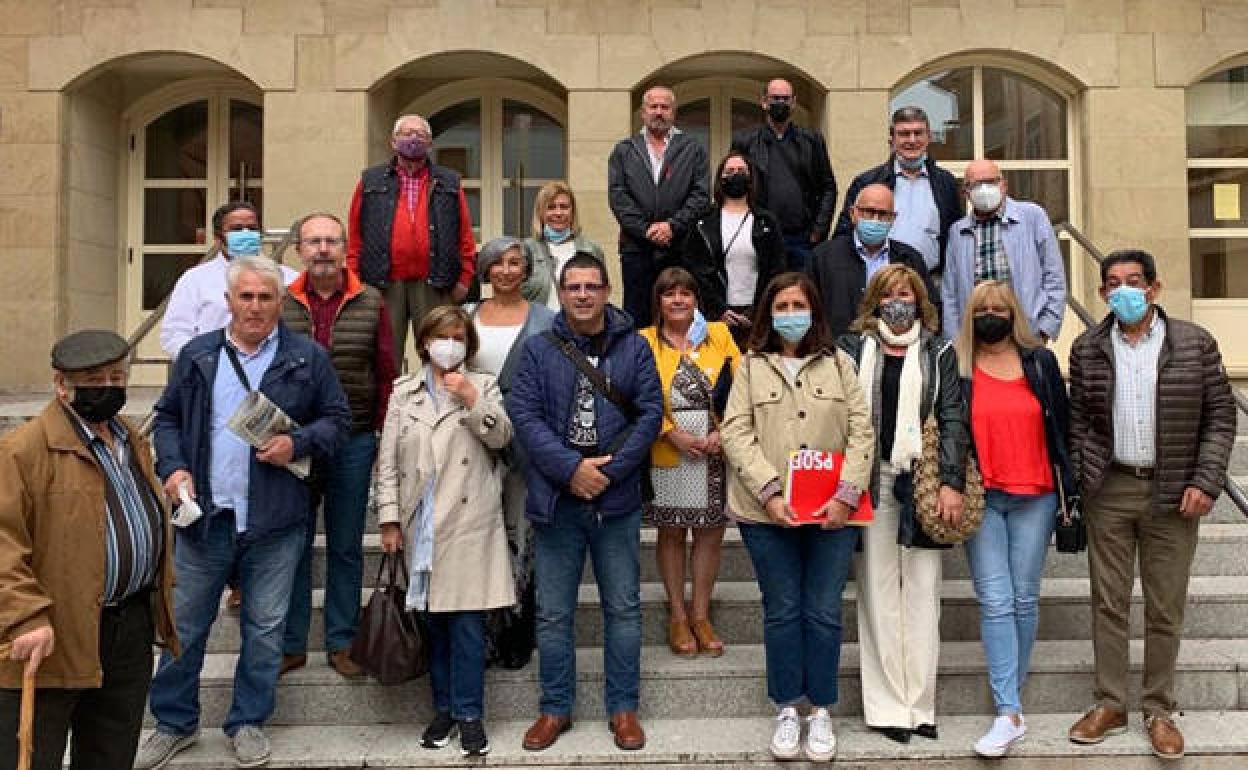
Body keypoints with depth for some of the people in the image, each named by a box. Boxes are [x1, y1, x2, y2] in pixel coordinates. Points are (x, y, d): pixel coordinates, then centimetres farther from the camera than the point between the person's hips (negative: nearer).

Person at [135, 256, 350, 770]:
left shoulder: (308, 357, 2)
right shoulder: (198, 355, 8)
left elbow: (338, 419, 3)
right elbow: (168, 416, 13)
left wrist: (298, 443, -14)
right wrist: (172, 467, -3)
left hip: (276, 520, -1)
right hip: (204, 513, 2)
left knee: (265, 626, 9)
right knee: (185, 623, 11)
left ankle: (248, 722, 26)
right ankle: (174, 722, 28)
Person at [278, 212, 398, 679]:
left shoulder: (371, 304, 2)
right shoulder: (281, 304, 3)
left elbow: (386, 375, 3)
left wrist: (383, 436, -2)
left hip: (354, 443, 0)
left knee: (346, 547, 9)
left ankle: (341, 643, 22)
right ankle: (290, 644, 21)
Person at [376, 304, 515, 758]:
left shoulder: (482, 385, 9)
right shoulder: (404, 391, 12)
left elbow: (501, 436, -5)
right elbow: (388, 459, 8)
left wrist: (470, 398, -15)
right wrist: (389, 519, 2)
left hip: (469, 521, -2)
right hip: (421, 524, 2)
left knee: (467, 619, -4)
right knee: (433, 618, 8)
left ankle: (469, 714, 5)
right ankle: (444, 708, 20)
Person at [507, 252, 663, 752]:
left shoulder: (634, 348, 3)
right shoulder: (539, 350, 3)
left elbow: (649, 414, -3)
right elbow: (523, 415, -6)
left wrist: (609, 471, -13)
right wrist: (571, 468, -16)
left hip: (617, 500, 0)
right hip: (555, 499, 0)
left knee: (623, 608, 9)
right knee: (553, 612, 9)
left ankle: (624, 707, 23)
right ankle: (556, 708, 24)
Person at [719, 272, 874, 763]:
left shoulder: (838, 364, 10)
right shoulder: (751, 367, 7)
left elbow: (861, 431, 3)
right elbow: (735, 433, -3)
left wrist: (847, 493, -10)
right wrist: (770, 492, -14)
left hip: (833, 512, 1)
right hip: (769, 511, 0)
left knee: (823, 613, 4)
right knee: (782, 611, 7)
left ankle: (821, 712, 18)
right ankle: (787, 710, 20)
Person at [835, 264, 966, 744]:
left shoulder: (938, 352, 10)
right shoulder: (854, 348, 9)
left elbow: (953, 417, 2)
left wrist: (951, 482, -9)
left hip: (922, 482, 0)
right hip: (872, 482, 0)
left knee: (922, 592, 2)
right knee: (878, 592, 0)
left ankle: (919, 705, 9)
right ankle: (888, 707, 6)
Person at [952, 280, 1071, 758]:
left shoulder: (1041, 363, 7)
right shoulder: (956, 367, 4)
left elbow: (1061, 427, 10)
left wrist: (1067, 487, 7)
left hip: (1035, 498, 2)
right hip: (981, 498, -1)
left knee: (1024, 599, 7)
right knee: (995, 601, -6)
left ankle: (1010, 697, 21)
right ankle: (1009, 713, -5)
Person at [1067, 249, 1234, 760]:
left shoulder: (1196, 344, 0)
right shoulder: (1087, 349, 4)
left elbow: (1220, 415, 1)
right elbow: (1077, 419, 6)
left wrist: (1206, 481, -8)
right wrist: (1079, 480, -3)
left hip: (1173, 493, -1)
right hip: (1109, 491, 1)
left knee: (1165, 608, 6)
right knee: (1108, 603, 7)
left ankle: (1159, 710, 20)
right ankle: (1110, 704, 19)